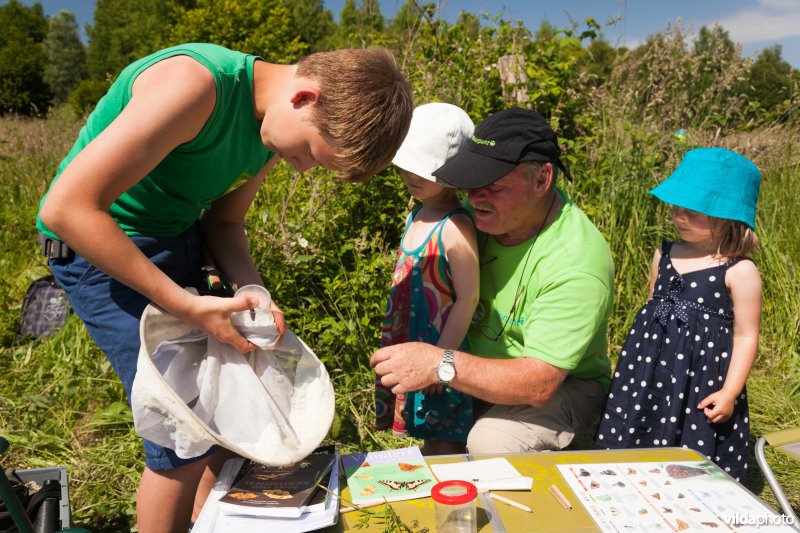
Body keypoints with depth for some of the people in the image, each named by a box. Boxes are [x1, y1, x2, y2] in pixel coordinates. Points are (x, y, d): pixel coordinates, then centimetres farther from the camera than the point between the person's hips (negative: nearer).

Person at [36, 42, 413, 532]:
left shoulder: (276, 128, -2)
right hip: (103, 246, -7)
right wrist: (187, 306, -28)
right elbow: (66, 208, -29)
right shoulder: (193, 85, -29)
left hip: (181, 241, 8)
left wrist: (253, 292, -11)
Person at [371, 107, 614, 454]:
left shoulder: (576, 263, -29)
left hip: (563, 385, -6)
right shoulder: (493, 212, -11)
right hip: (479, 368, 6)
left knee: (488, 444, -29)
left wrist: (442, 365, -41)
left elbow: (540, 384, -31)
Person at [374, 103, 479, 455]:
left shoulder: (455, 229, -21)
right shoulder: (416, 217, 5)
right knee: (426, 436, 22)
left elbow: (468, 299, -20)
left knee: (442, 445, 7)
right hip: (410, 346, 8)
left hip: (441, 351, -8)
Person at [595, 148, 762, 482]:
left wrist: (729, 393, -11)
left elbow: (746, 336, -9)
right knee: (634, 440, 15)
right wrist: (634, 356, 17)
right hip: (649, 369, 6)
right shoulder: (665, 255, 5)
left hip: (703, 377, -5)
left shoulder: (739, 271, -12)